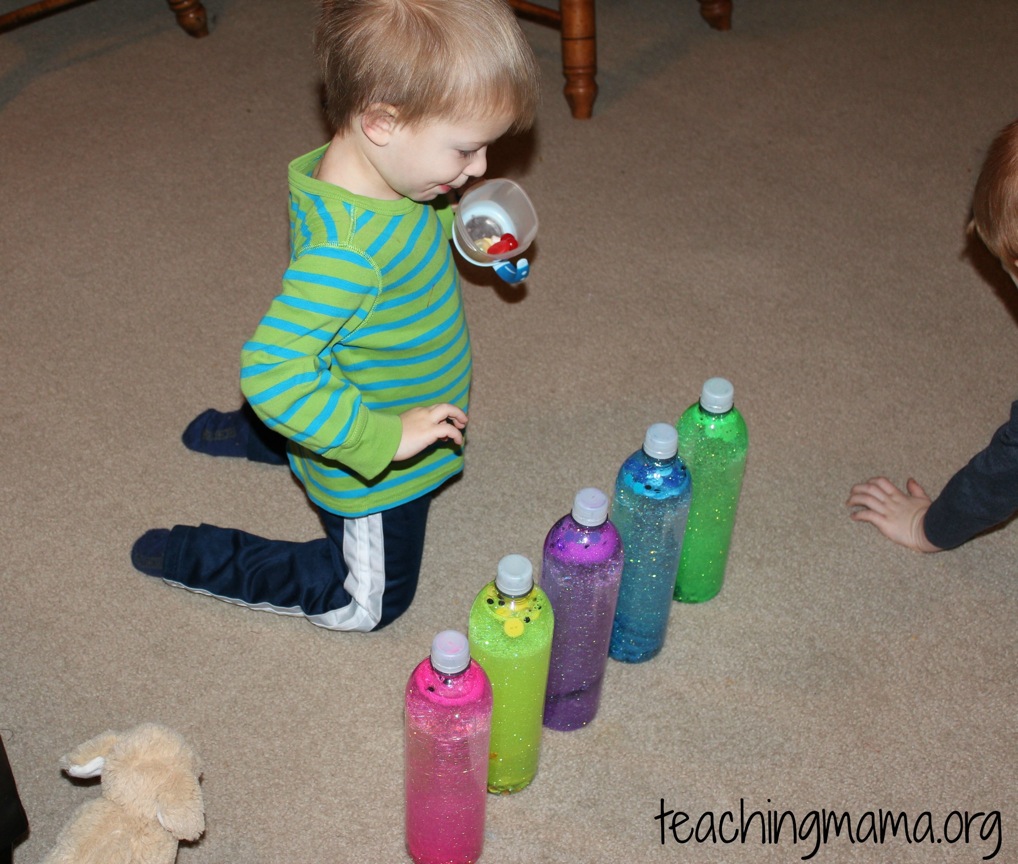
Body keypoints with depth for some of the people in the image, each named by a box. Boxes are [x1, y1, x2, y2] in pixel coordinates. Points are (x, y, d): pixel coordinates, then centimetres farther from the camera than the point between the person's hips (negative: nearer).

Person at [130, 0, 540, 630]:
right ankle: (192, 558, 17)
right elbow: (273, 372, -44)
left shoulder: (375, 174, -14)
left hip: (396, 421, 8)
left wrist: (451, 224, -3)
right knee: (367, 603, 14)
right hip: (372, 479, -8)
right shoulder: (344, 254, -43)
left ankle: (256, 433, 43)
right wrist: (384, 435, -41)